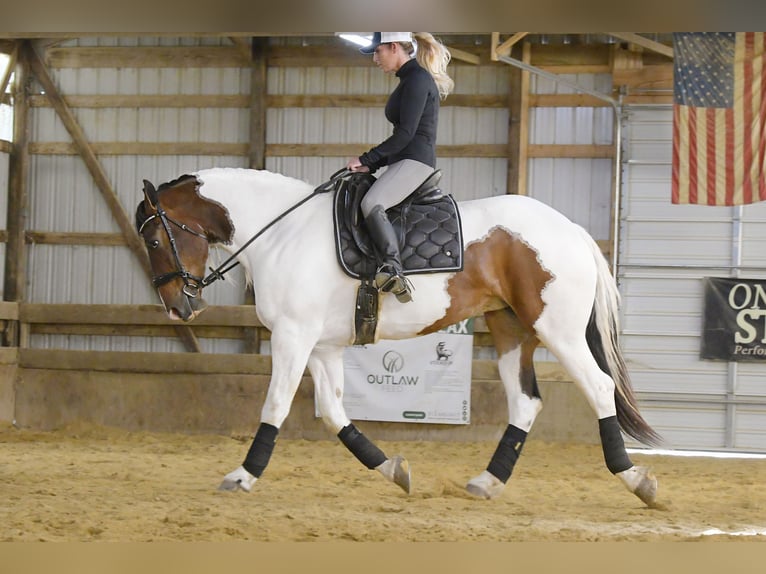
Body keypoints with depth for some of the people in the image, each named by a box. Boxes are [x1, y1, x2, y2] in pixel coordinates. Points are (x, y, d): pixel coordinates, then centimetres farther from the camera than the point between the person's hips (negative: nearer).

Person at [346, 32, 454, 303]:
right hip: (404, 161, 11)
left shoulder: (417, 78, -9)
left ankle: (393, 269, -38)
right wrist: (371, 165, 14)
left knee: (370, 203, -31)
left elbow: (406, 133, -16)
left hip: (415, 161, -11)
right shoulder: (409, 80, 22)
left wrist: (367, 159, -12)